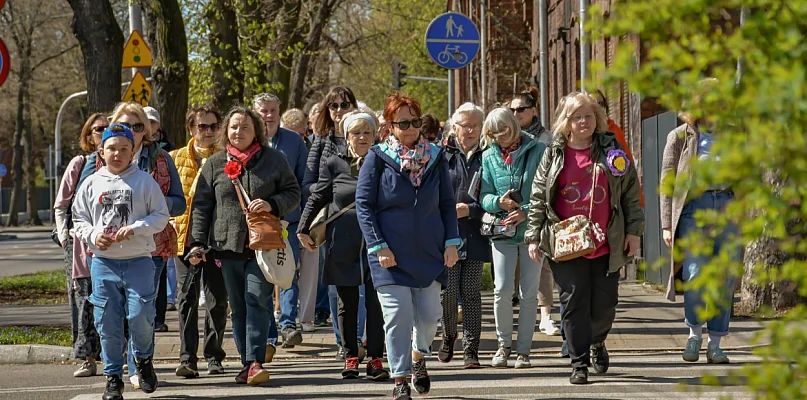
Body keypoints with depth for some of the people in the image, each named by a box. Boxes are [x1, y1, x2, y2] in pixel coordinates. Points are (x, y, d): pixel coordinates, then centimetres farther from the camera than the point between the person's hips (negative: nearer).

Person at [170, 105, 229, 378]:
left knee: (217, 299, 4)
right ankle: (187, 358, -7)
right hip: (186, 236, 0)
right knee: (187, 297, -6)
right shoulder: (176, 159, 8)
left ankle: (213, 357, 15)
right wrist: (171, 226, -3)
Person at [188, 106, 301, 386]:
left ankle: (255, 362, -15)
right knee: (238, 307, 4)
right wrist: (198, 242, 0)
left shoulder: (273, 159, 5)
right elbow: (201, 205, 8)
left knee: (257, 302, -12)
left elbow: (293, 193, 8)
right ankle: (247, 363, 10)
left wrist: (272, 204, -12)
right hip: (228, 246, 2)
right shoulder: (215, 164, 8)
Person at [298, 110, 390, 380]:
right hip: (343, 245, 0)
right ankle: (350, 358, 17)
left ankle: (375, 359, 2)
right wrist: (303, 230, 8)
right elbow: (317, 198, 11)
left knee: (376, 303, -4)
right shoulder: (334, 165, 4)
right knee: (347, 304, 7)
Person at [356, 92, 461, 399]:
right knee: (398, 316, -6)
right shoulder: (378, 158, -3)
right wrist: (378, 246, -10)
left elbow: (448, 204, 12)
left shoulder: (435, 157, 7)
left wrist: (451, 242, 2)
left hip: (429, 252, 3)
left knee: (429, 314, 3)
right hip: (391, 254, -3)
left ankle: (418, 356, 34)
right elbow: (363, 204, -3)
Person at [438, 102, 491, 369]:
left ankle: (470, 350, 5)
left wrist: (469, 210, -10)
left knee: (471, 293, 0)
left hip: (474, 234, 1)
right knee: (448, 291, -5)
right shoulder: (443, 156, 4)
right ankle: (449, 337, 20)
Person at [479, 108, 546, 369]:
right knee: (502, 289, -8)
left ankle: (523, 350, 12)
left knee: (528, 293, 3)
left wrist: (526, 211, -18)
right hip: (502, 230, 1)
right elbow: (484, 196, 3)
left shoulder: (537, 151, -2)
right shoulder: (489, 157, 6)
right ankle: (504, 345, 10)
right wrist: (499, 202, -19)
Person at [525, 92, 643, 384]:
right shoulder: (553, 154, 5)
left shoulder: (612, 151, 6)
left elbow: (631, 192, 8)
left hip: (606, 244, 1)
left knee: (605, 302, 5)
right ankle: (580, 363, 3)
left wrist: (633, 231, 3)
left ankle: (597, 342, 35)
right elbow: (538, 198, 7)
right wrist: (533, 236, 2)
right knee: (574, 302, -3)